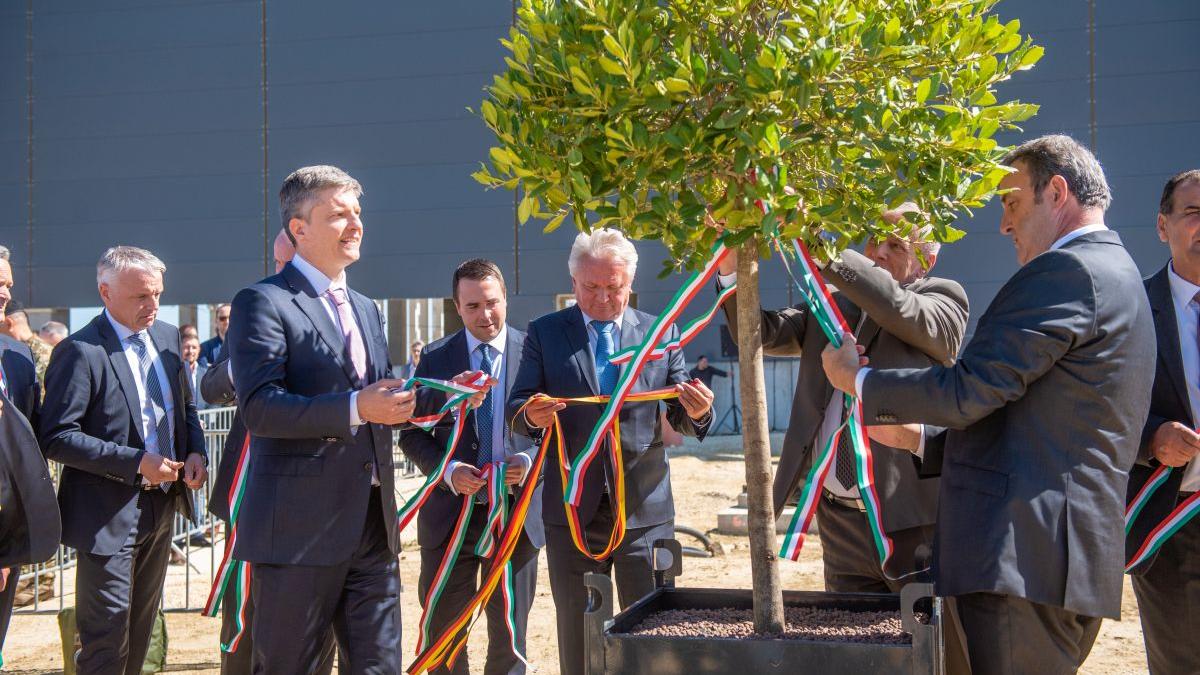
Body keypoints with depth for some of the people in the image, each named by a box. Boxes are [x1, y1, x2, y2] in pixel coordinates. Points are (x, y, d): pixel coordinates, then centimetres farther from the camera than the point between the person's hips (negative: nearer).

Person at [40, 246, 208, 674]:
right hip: (109, 515, -7)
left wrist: (195, 451, -2)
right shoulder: (80, 352, -15)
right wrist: (136, 462, -22)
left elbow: (185, 406, 18)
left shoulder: (167, 336, 7)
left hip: (162, 509, 7)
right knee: (106, 640, -2)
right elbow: (57, 438, -19)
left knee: (141, 629, 17)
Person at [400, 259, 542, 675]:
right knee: (441, 630, 10)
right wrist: (448, 470, -16)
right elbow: (412, 432, 1)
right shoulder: (434, 358, 1)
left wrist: (530, 461, -18)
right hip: (451, 512, 1)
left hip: (517, 512, -1)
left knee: (510, 633, 10)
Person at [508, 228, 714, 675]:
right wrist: (531, 416, -25)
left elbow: (681, 420, 4)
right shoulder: (544, 334, 3)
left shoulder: (662, 333, 5)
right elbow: (516, 413, -2)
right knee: (576, 633, 11)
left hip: (644, 507, 0)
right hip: (573, 508, 0)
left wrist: (698, 412, -20)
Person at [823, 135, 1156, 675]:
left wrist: (856, 379, -1)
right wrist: (917, 438, 24)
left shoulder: (1066, 271, -11)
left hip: (1026, 557, -10)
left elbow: (968, 389, -16)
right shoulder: (1116, 275, 22)